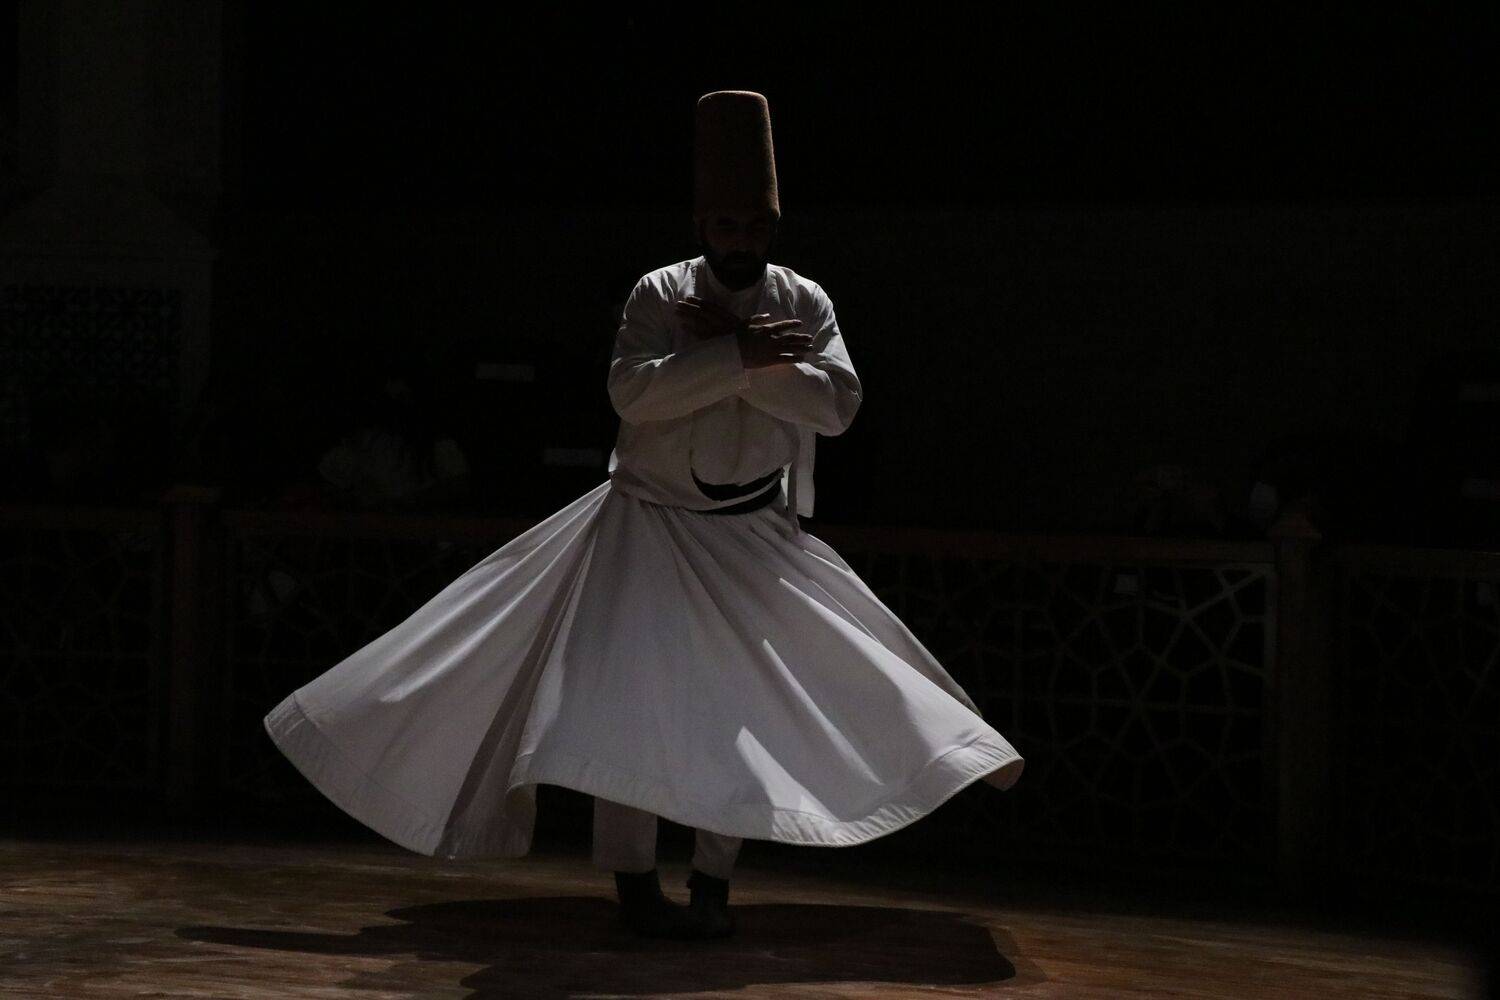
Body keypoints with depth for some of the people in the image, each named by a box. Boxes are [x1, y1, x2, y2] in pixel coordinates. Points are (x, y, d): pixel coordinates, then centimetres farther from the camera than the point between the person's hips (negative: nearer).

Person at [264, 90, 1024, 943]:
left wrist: (738, 350, -20)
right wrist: (738, 353, -29)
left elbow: (837, 404, -13)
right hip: (652, 522, -2)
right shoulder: (661, 294, -6)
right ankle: (634, 882, -3)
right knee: (627, 691, -9)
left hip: (756, 537, 2)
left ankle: (714, 882, 8)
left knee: (742, 702, -1)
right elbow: (632, 388, -22)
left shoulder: (804, 303, 1)